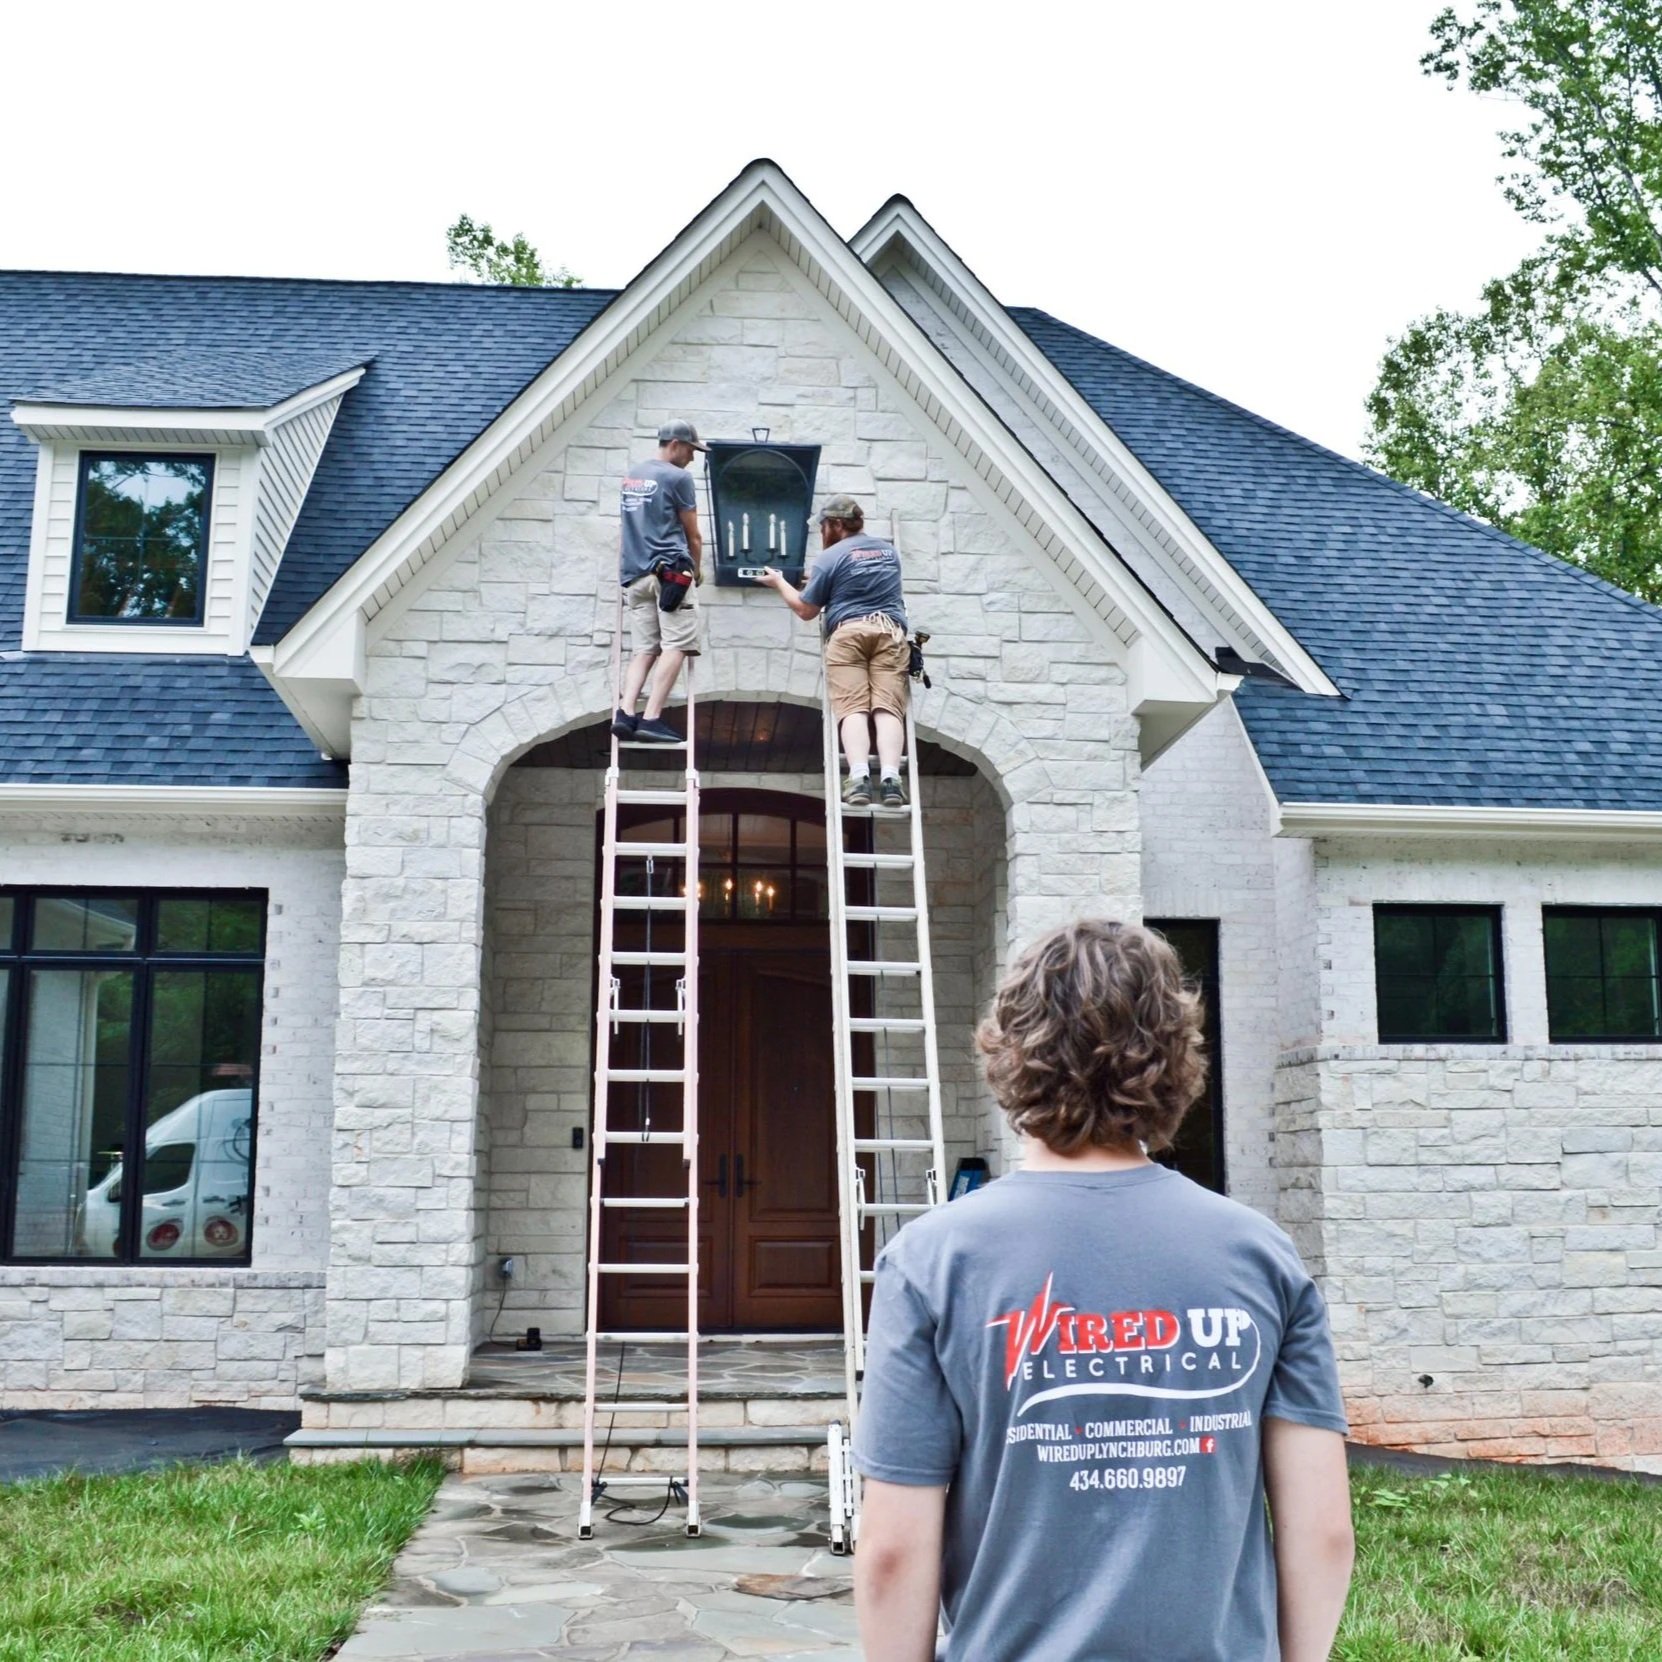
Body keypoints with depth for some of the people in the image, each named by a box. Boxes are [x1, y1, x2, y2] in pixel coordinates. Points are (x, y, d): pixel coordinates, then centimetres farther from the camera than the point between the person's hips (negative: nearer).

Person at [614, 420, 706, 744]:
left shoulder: (632, 475, 19)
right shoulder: (678, 477, -3)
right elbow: (692, 535, 3)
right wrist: (697, 571, 18)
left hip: (634, 573, 7)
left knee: (644, 649, 6)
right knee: (675, 646, -7)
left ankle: (625, 713, -10)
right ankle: (651, 718, -16)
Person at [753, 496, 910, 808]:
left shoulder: (833, 557, 6)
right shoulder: (889, 550, 23)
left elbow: (805, 611, 12)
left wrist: (779, 583, 29)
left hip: (847, 631, -3)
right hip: (890, 631, 3)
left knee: (852, 707, -11)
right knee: (887, 707, -10)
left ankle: (859, 776, -31)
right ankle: (890, 776, -29)